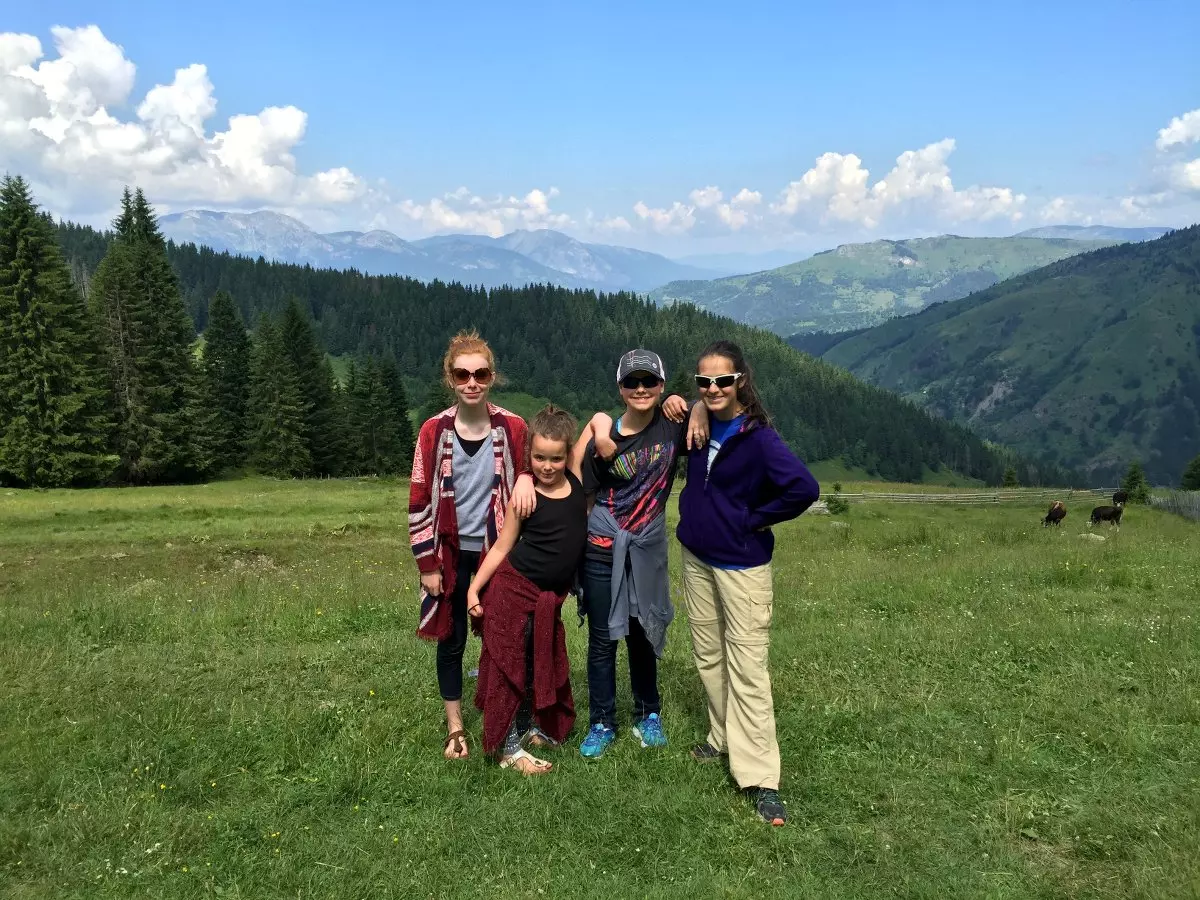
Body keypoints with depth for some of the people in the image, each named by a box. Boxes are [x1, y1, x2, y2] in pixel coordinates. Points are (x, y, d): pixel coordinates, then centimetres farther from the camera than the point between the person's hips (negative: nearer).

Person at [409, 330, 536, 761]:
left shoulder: (512, 428, -6)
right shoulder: (434, 431, -7)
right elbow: (420, 500, -3)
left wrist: (526, 477, -16)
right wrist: (427, 564, -5)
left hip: (497, 551, 0)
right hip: (452, 554, 0)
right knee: (452, 640, 11)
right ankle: (455, 729, 26)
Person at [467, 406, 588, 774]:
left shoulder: (575, 477, -4)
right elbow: (502, 546, -6)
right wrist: (474, 588, -8)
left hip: (551, 595, 5)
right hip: (513, 588, -5)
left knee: (541, 662, 18)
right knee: (510, 662, 4)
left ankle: (528, 727, 38)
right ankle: (508, 748, 15)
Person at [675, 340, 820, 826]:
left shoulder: (758, 438, -18)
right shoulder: (699, 426, 2)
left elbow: (804, 488, -28)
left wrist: (754, 519, -18)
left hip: (741, 564, -7)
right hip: (696, 557, 7)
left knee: (747, 667, -6)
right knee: (708, 655, 16)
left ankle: (760, 778, -2)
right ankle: (724, 737, 33)